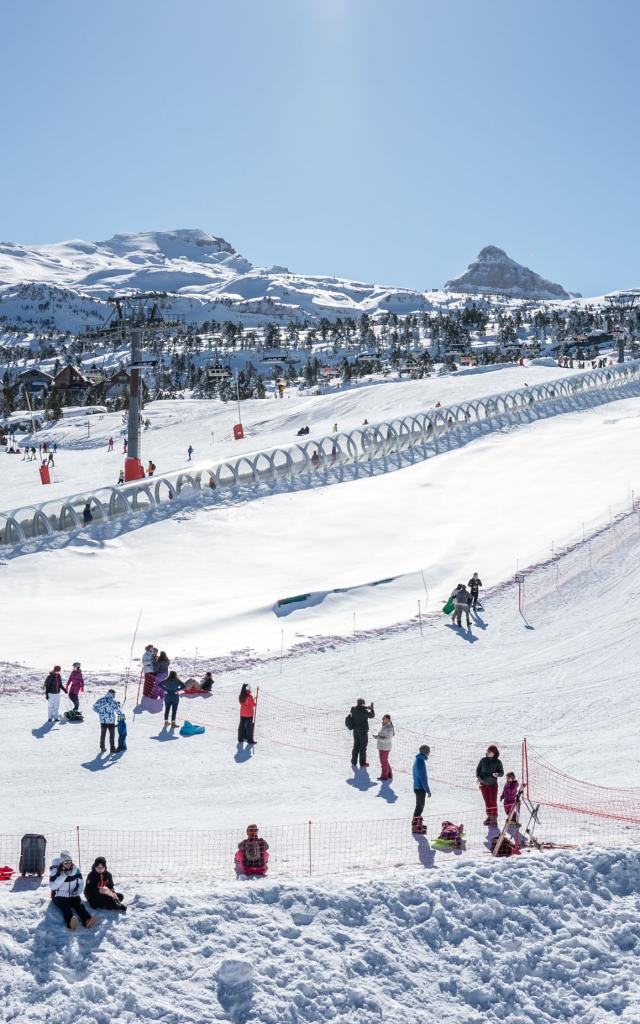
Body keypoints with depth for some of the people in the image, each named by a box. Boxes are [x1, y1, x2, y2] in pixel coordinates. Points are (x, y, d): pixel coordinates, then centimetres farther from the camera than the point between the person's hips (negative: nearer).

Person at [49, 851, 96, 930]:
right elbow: (52, 886, -17)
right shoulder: (55, 871, -7)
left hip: (73, 896, 3)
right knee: (65, 907, -34)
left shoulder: (75, 870, 3)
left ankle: (87, 920, -52)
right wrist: (62, 876, -26)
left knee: (80, 905, -26)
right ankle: (70, 922, -63)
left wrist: (78, 891, -9)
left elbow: (80, 883, 12)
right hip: (59, 896, -3)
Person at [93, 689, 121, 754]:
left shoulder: (101, 700, 3)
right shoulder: (113, 701, -10)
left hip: (102, 720, 4)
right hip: (111, 720, -4)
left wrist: (100, 713, 13)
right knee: (112, 734, 5)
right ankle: (112, 749, 7)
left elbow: (95, 707, 3)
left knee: (103, 734, 15)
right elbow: (117, 709, -11)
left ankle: (102, 748, 22)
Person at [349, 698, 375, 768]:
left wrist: (367, 707, 22)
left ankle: (353, 762, 22)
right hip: (363, 731, -6)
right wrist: (371, 708, 10)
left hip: (355, 731, 6)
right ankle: (362, 763, 14)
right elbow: (372, 715, -6)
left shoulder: (353, 710, -4)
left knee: (356, 746, 16)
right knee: (362, 747, 5)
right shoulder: (364, 711, -20)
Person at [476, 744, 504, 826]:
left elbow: (502, 773, 1)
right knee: (487, 801, 9)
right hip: (483, 784, 3)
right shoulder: (483, 760, 4)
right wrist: (478, 777, -6)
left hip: (493, 784, -3)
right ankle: (489, 816, 19)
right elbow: (478, 769, 10)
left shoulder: (497, 762, -3)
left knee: (493, 801, -5)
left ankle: (494, 818, 2)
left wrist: (497, 774, -21)